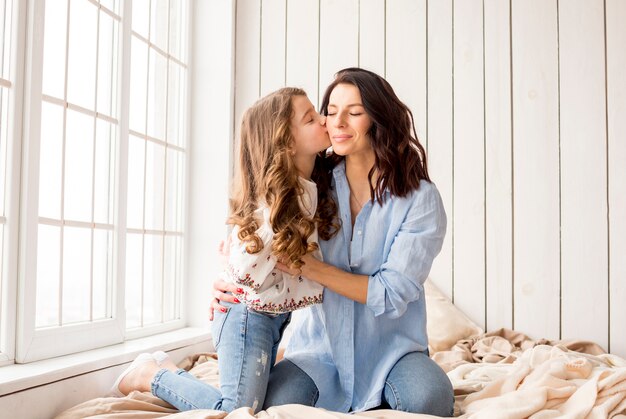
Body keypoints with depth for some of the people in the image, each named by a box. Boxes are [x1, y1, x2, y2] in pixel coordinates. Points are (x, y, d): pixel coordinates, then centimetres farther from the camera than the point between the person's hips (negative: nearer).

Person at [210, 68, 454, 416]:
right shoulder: (317, 187, -1)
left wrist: (305, 265, -26)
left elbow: (393, 294, -17)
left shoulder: (421, 198, -10)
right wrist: (232, 283, -20)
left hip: (390, 347, -1)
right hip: (321, 345, 2)